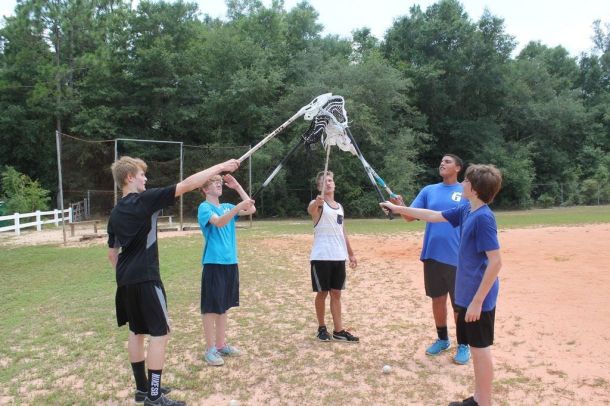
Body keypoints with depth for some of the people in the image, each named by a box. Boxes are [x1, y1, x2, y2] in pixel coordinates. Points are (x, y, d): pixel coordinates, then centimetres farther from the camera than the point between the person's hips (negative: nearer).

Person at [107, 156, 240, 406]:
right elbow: (187, 185, -16)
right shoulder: (144, 200, -11)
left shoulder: (115, 213, 12)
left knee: (137, 332, 17)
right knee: (160, 333, -3)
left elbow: (112, 254, 17)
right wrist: (220, 167, -12)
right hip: (145, 278, -9)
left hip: (126, 280, 9)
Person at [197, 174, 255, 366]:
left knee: (223, 306, 14)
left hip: (230, 262, 7)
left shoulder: (227, 207, 13)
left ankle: (221, 344, 25)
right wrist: (239, 206, -37)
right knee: (211, 307, 0)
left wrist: (238, 187, 3)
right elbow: (219, 222, -25)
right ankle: (210, 349, 9)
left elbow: (252, 209, 4)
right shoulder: (204, 207, -7)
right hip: (213, 263, -7)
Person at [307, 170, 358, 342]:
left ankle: (338, 331, 16)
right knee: (322, 293, 4)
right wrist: (317, 202, -56)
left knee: (336, 293, 10)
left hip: (339, 257, 6)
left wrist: (351, 254, 18)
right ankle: (322, 328, 19)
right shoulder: (318, 204, -6)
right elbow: (310, 209, -33)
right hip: (321, 257, -6)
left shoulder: (339, 207, 15)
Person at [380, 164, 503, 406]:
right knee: (476, 348, 17)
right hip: (467, 294, 9)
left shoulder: (483, 217, -21)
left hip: (478, 297, -9)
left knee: (480, 349, 3)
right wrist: (398, 208, 22)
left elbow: (495, 262, -23)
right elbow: (433, 216, 18)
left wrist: (477, 300, -23)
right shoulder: (466, 211, 5)